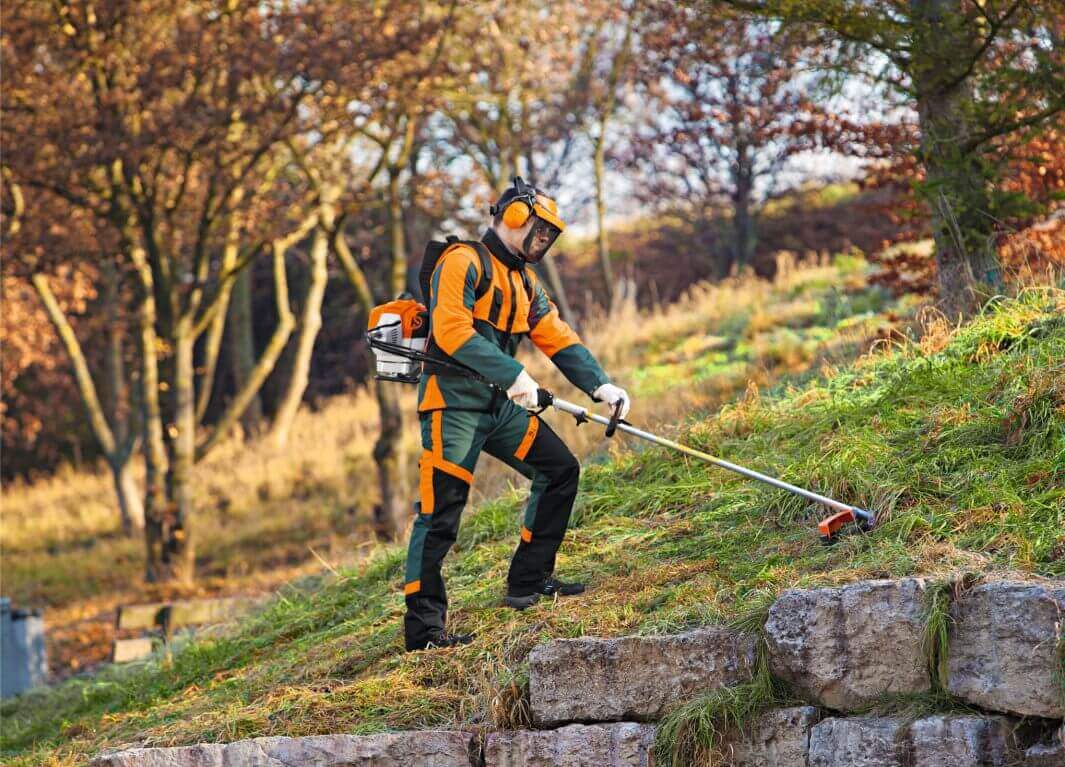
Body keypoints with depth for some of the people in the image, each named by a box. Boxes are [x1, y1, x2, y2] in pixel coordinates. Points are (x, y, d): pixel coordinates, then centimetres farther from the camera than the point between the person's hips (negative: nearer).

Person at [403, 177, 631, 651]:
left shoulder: (524, 281, 19)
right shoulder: (463, 262, -9)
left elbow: (557, 337, 14)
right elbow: (450, 329, -22)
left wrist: (600, 385, 0)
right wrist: (514, 375, -28)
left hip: (499, 404, 9)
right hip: (453, 401, -9)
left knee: (560, 469, 8)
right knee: (441, 510, -12)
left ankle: (529, 581, 16)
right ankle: (423, 625, -12)